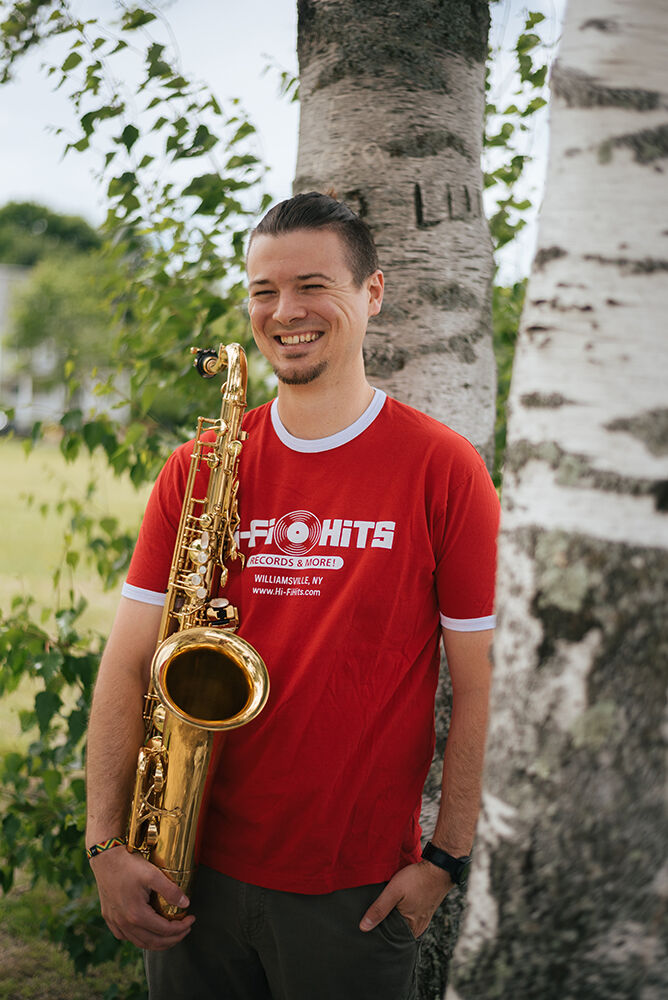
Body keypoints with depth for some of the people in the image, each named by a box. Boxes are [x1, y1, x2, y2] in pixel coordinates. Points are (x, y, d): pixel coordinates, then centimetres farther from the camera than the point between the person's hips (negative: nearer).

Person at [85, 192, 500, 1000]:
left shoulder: (442, 470, -7)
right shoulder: (195, 472, 1)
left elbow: (479, 683, -5)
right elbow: (129, 664, 0)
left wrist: (446, 858, -7)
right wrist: (107, 843, -8)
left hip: (360, 890, -3)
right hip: (193, 875, 3)